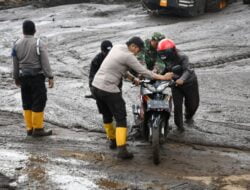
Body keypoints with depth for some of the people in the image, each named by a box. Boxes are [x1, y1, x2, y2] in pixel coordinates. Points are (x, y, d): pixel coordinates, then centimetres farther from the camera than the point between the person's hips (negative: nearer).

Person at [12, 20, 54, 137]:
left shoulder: (17, 45, 3)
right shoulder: (39, 44, -11)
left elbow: (15, 64, 9)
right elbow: (45, 63, -13)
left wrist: (16, 78, 20)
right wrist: (50, 77, -10)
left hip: (23, 77, 5)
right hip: (37, 76, -5)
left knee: (27, 103, 12)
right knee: (38, 103, 0)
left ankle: (30, 128, 16)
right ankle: (38, 129, 0)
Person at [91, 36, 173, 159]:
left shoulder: (116, 47, 12)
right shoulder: (128, 56, -13)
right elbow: (143, 72, -10)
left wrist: (132, 78, 23)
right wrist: (162, 77, -2)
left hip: (96, 85, 8)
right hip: (109, 89, -8)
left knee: (107, 116, 22)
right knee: (121, 119, -4)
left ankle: (113, 140, 37)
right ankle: (122, 150, -11)